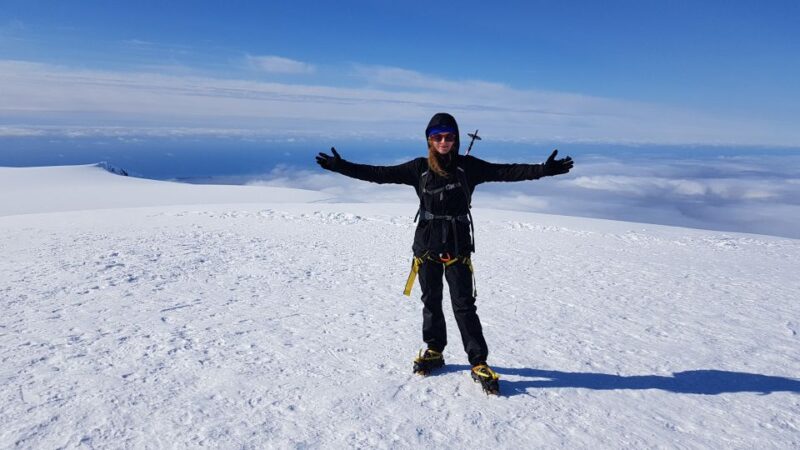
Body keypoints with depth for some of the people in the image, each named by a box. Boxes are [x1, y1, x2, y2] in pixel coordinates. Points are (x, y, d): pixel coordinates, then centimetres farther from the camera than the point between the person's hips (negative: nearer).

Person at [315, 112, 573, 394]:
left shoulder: (468, 166, -2)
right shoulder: (419, 168, 0)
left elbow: (507, 172, -7)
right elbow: (380, 174, 0)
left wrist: (545, 169, -16)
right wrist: (341, 166, -5)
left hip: (457, 246, -2)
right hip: (427, 244, 2)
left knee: (464, 304, -1)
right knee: (431, 301, 14)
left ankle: (479, 364, 9)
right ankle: (434, 351, 32)